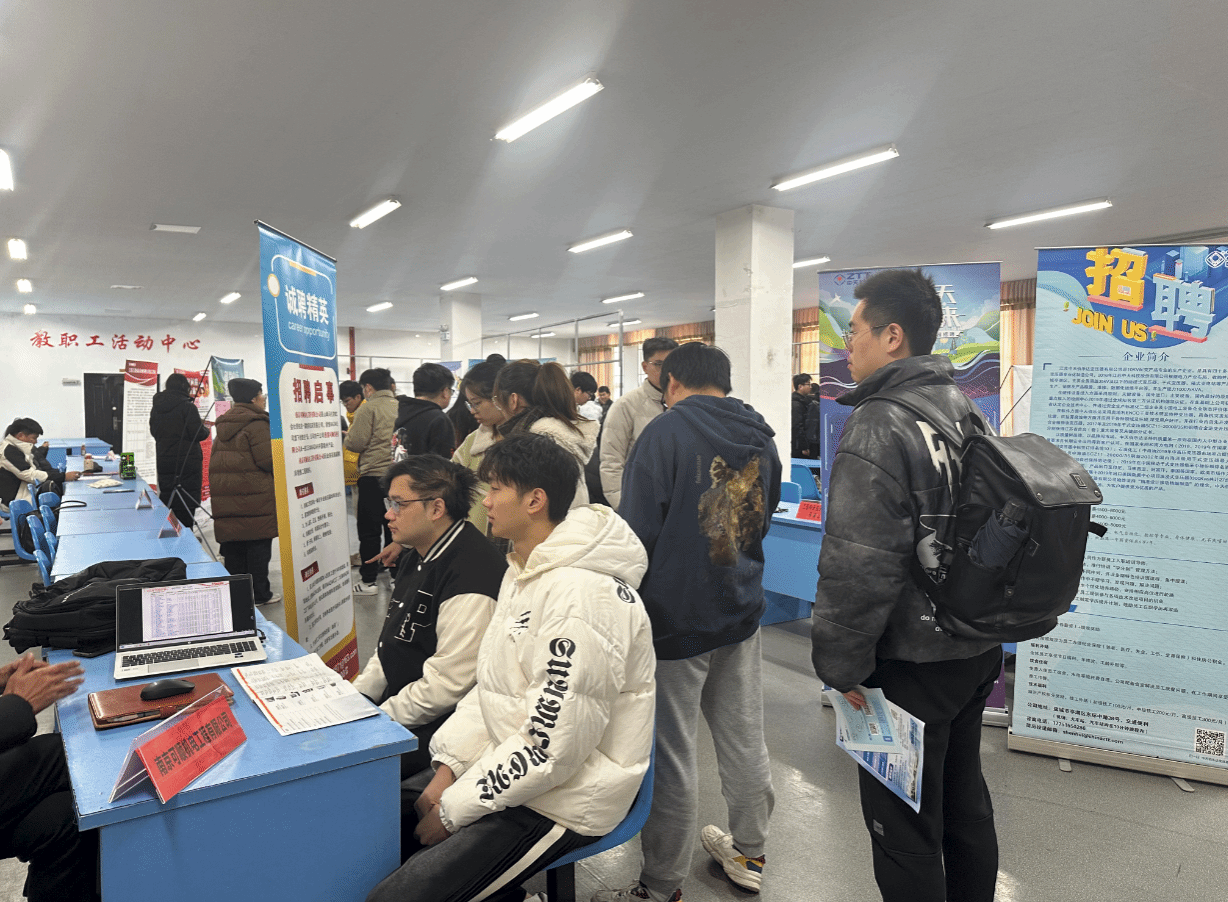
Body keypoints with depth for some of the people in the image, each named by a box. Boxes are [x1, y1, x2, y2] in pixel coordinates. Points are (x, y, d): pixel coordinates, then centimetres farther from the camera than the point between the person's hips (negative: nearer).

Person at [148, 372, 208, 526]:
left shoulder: (156, 408, 7)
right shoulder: (187, 406, -14)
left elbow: (154, 432, 16)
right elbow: (198, 434, -15)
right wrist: (206, 430, 6)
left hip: (164, 462, 6)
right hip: (187, 461, -6)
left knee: (166, 501, 14)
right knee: (187, 502, 1)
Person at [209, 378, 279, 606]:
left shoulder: (224, 425, 17)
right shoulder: (257, 424, -11)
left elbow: (215, 461, 21)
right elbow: (268, 459, -17)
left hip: (225, 496, 8)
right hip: (255, 495, -8)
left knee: (233, 548, 11)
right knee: (258, 544, -1)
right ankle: (259, 594, 3)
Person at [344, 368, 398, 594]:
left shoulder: (368, 408, -10)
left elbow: (356, 443, -10)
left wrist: (347, 436, 11)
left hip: (373, 476, -5)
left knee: (369, 530, 3)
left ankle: (368, 580, 7)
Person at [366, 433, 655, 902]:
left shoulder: (581, 596, -27)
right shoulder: (525, 569, 6)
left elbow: (551, 749, -26)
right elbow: (491, 682, 11)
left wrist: (454, 809, -15)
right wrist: (449, 766, 1)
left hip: (562, 799, -9)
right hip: (511, 768, 9)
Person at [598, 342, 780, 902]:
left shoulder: (666, 431, -13)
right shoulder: (761, 440, 7)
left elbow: (638, 534, -15)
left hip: (675, 619, -7)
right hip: (741, 612, 7)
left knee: (672, 755, 5)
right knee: (744, 739, 19)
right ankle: (749, 854, 38)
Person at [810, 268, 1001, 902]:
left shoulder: (877, 428, -22)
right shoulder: (967, 410, 7)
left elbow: (859, 567, -26)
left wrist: (840, 664, -14)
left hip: (911, 661, -9)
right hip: (977, 648, 9)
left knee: (904, 826, 8)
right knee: (963, 801, 25)